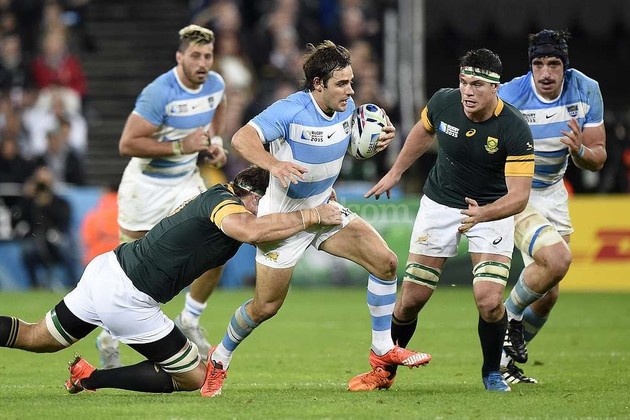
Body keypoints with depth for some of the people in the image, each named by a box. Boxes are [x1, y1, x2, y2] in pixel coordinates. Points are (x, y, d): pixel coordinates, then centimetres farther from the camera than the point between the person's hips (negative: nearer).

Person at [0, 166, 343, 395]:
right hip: (126, 297, -9)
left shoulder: (220, 194, 11)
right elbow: (251, 230, -40)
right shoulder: (222, 203, -17)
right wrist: (310, 216, -30)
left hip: (105, 269, 9)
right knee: (195, 378, 3)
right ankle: (91, 379, 0)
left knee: (35, 339, 26)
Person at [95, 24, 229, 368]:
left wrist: (215, 140, 5)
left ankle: (189, 322, 13)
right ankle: (109, 339, 24)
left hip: (186, 180, 6)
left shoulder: (215, 84, -5)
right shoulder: (159, 93, -27)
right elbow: (127, 144, -28)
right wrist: (181, 147, -30)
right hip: (147, 184, -6)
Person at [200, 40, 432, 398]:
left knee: (385, 261, -8)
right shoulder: (291, 111, -25)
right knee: (266, 307, 0)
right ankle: (219, 360, 25)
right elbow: (242, 138, -35)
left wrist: (381, 138, -6)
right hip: (283, 217, -6)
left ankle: (383, 349, 5)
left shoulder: (347, 108, -4)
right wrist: (274, 165, -52)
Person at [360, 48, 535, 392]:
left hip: (492, 210, -3)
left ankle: (492, 372, 8)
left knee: (489, 300, -19)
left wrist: (483, 214, -46)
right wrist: (395, 173, 19)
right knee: (411, 299, 3)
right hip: (440, 204, 3)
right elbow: (424, 132, 10)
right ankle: (385, 370, 26)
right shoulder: (443, 103, -15)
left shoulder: (515, 130, -27)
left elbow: (519, 196, -28)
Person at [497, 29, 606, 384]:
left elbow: (598, 158, -5)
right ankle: (510, 317, -2)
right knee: (557, 259, -28)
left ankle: (507, 361, 26)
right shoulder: (509, 97, -24)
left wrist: (579, 150, -28)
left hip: (552, 192, 6)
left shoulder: (587, 91, -11)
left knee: (547, 294, 7)